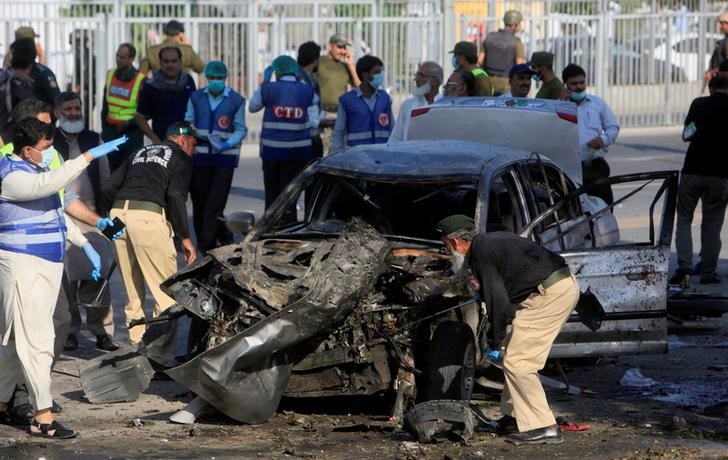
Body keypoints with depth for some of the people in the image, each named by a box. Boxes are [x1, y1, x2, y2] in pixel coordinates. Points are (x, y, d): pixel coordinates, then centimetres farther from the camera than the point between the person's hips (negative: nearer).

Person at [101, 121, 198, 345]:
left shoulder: (140, 153, 29)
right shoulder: (182, 158, 11)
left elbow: (107, 188, 21)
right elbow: (175, 195, -6)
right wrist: (185, 237, -3)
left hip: (118, 211, 6)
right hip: (149, 215, -6)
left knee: (132, 288, 15)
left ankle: (137, 341, 16)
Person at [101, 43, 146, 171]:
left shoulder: (141, 81, -9)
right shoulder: (110, 75, 6)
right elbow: (105, 106, 14)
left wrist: (128, 123, -15)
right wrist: (104, 129, 8)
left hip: (132, 131, -5)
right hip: (111, 130, 5)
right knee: (112, 168, 4)